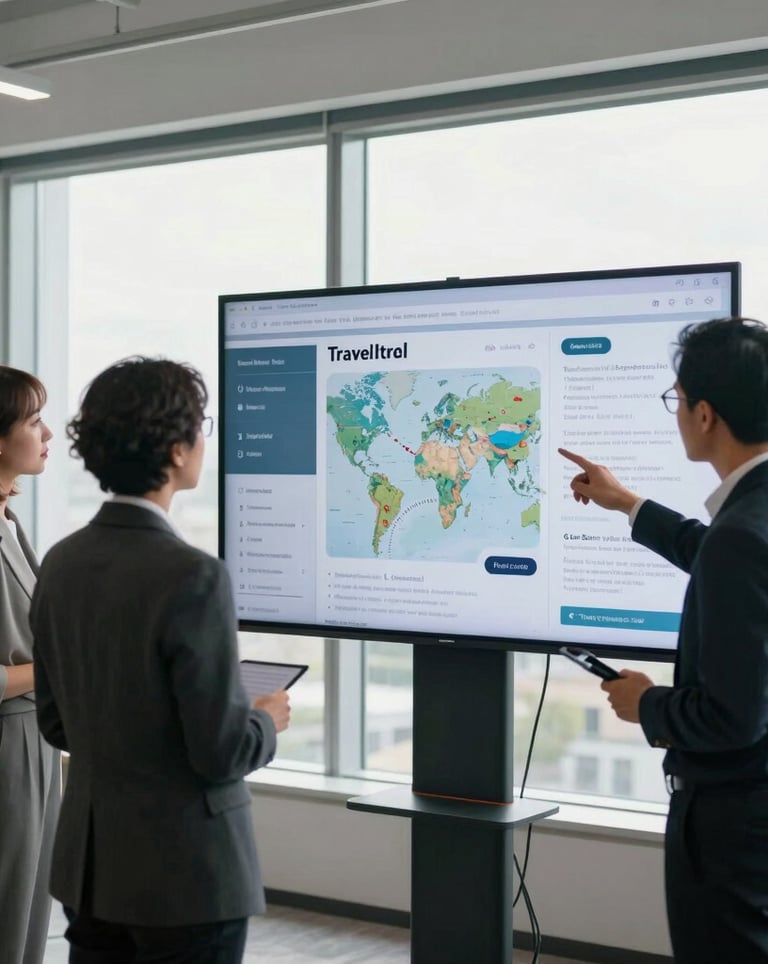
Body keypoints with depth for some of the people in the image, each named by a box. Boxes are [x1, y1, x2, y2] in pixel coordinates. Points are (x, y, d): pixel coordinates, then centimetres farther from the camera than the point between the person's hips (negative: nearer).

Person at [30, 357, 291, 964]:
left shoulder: (62, 564, 0)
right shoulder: (192, 577, -22)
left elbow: (56, 723, 8)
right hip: (184, 874, -7)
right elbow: (221, 751, -19)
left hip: (89, 865, 7)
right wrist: (267, 721, 1)